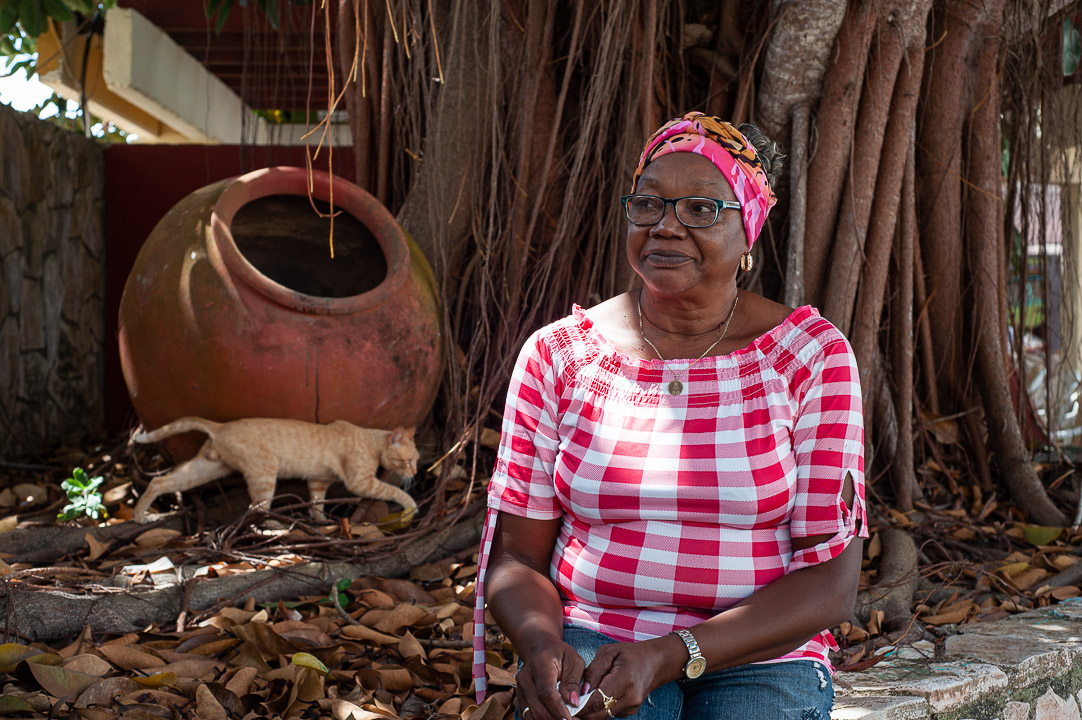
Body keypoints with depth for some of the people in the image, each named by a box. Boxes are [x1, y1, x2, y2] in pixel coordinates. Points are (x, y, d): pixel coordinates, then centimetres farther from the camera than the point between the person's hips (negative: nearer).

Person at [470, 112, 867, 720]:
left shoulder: (813, 356, -1)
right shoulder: (557, 355, 4)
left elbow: (831, 584, -6)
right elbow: (516, 557, 6)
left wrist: (671, 656, -18)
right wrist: (542, 644, -17)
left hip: (760, 659, 0)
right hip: (593, 642, 0)